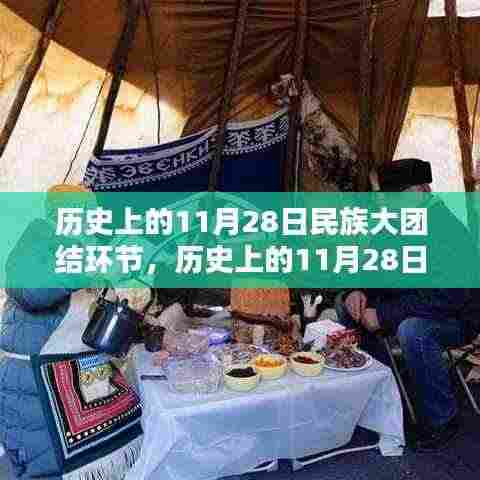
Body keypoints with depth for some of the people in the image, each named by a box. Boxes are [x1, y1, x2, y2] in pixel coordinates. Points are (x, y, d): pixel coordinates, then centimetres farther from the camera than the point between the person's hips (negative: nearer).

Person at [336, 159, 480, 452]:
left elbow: (445, 298, -32)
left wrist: (384, 315, -30)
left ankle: (442, 421, -14)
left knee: (412, 330, -38)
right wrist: (358, 290, -12)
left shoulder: (451, 233, -23)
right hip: (406, 306, 8)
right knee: (344, 303, -2)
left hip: (456, 319, -8)